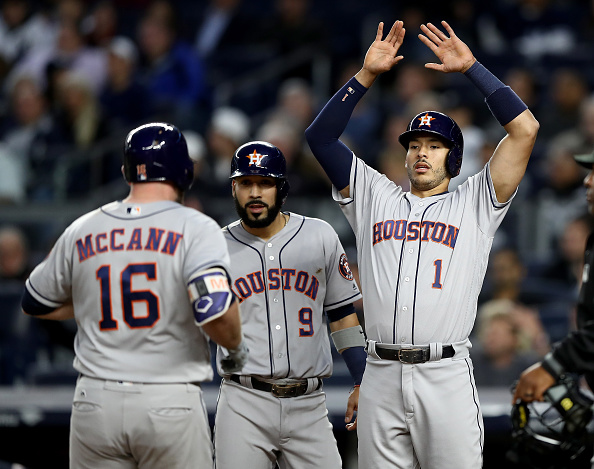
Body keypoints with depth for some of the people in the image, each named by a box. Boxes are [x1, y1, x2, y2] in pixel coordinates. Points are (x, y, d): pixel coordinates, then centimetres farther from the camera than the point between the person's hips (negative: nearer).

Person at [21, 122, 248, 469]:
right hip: (171, 404, -3)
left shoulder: (81, 232, 8)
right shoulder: (196, 228, -6)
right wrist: (236, 347, 0)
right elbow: (215, 309, -20)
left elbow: (35, 303, 20)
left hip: (95, 401, 3)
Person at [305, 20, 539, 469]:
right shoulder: (375, 197, 19)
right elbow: (320, 136, 14)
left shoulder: (474, 204, 11)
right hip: (380, 377, 3)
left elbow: (524, 128, 2)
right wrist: (366, 75, 7)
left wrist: (471, 67, 5)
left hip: (446, 376, -3)